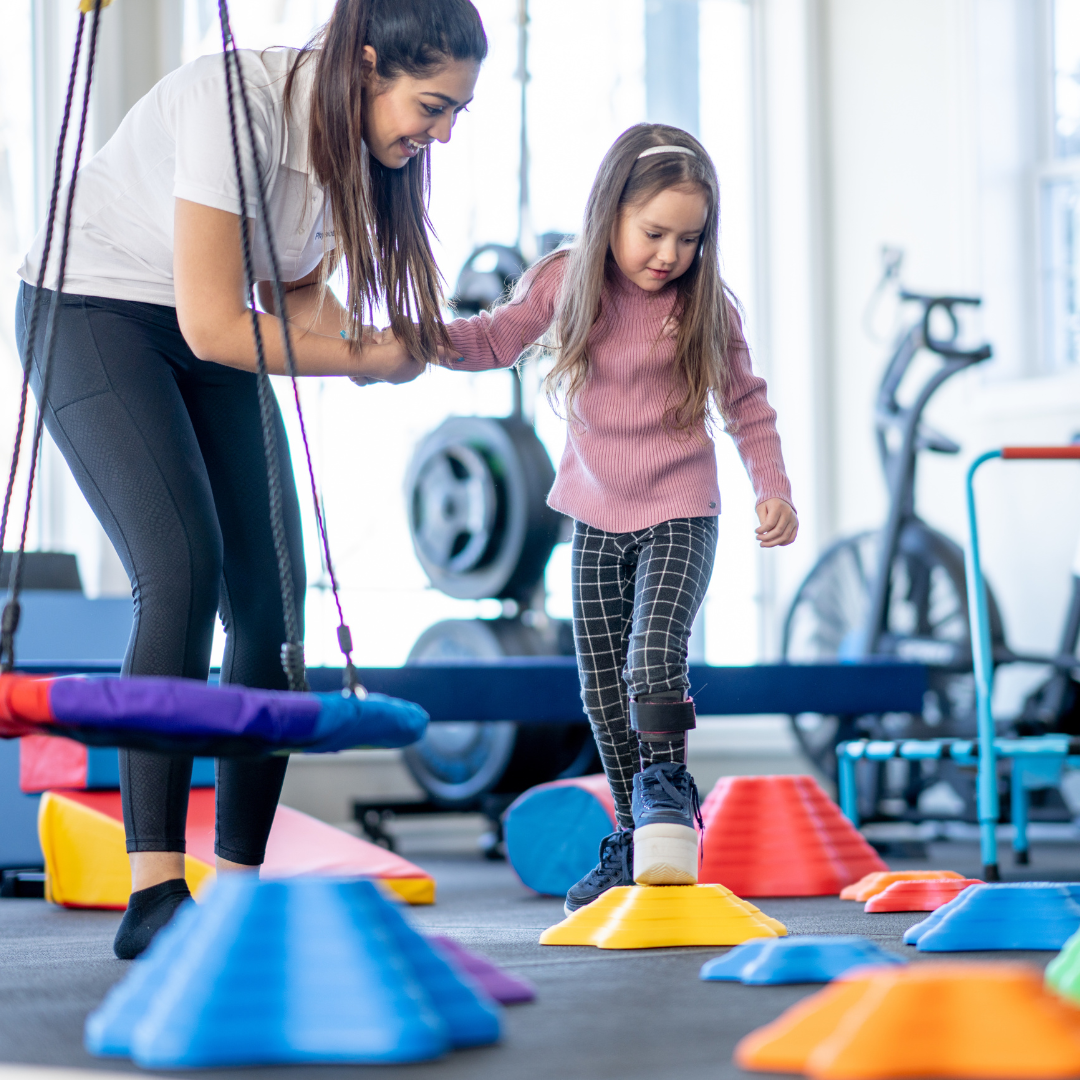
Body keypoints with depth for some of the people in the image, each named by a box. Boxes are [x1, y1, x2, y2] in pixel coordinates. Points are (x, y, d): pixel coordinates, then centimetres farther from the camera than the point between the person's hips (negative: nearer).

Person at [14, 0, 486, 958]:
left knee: (272, 598, -4)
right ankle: (155, 896, -27)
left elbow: (296, 294, 6)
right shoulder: (238, 102, -30)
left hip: (212, 338, 8)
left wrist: (341, 328, -16)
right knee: (183, 568, -25)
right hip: (92, 314, -8)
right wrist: (368, 360, -20)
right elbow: (212, 324, -29)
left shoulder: (359, 136, -5)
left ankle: (240, 886, 5)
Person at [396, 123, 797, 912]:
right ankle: (633, 839, 21)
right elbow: (494, 341, 6)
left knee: (654, 656, -24)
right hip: (596, 515, 3)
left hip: (679, 513, -3)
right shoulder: (565, 283, -5)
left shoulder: (705, 306, -9)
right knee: (603, 688, 8)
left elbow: (746, 402, 1)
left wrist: (774, 486, -7)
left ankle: (667, 787, 0)